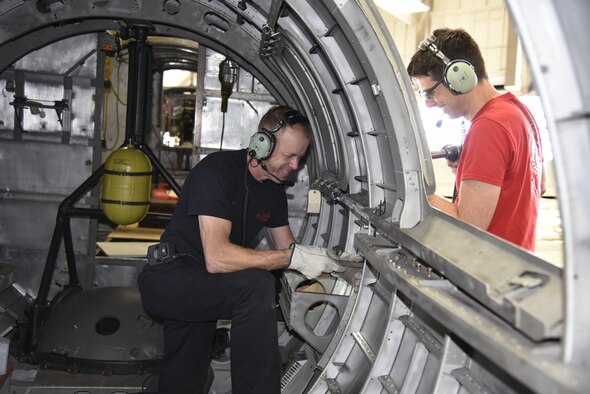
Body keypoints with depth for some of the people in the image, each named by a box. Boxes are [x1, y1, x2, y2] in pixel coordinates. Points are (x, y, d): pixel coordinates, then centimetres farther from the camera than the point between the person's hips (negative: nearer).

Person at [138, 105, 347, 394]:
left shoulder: (274, 188, 4)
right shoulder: (217, 170, -22)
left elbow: (285, 248, 11)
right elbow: (217, 258, -32)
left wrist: (318, 261, -9)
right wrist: (293, 256, -31)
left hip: (200, 292, 8)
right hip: (167, 279, -8)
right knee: (255, 285, -31)